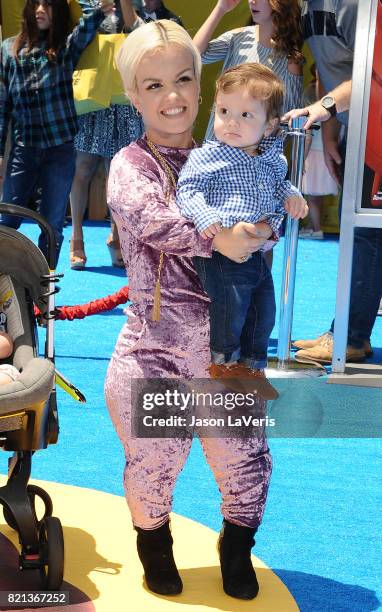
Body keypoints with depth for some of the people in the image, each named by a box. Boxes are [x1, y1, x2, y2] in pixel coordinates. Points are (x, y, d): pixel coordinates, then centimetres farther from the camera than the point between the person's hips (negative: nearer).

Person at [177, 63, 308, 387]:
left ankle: (252, 366, 33)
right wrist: (205, 217, -31)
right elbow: (188, 190, -15)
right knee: (231, 300, -12)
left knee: (264, 311, 14)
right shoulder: (207, 156, -10)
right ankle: (223, 358, 13)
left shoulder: (273, 159, 9)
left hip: (256, 252, 7)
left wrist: (291, 194, 6)